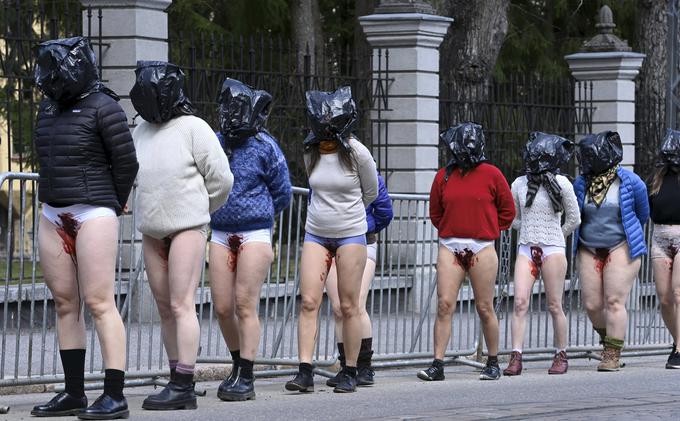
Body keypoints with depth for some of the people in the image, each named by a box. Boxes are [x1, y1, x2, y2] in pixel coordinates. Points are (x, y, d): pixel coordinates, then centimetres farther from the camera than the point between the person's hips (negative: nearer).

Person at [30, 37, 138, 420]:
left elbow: (126, 161, -6)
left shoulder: (102, 106, -10)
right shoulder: (50, 107, 12)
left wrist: (113, 205, 4)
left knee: (99, 302, -11)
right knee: (65, 303, 7)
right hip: (53, 216, 7)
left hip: (93, 215, -7)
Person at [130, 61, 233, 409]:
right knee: (165, 309, 6)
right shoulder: (142, 131, 11)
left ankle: (184, 386, -16)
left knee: (181, 305, -12)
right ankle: (177, 381, 9)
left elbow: (220, 179, -4)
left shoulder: (193, 128, -7)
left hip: (187, 228, -6)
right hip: (152, 233, 7)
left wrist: (196, 212, 7)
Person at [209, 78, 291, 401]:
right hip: (221, 235, 4)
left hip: (254, 234, -4)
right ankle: (238, 365, 24)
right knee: (222, 308, 4)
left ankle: (246, 379, -4)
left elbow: (282, 193, 5)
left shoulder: (264, 147, -4)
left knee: (245, 306, -8)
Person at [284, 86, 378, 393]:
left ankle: (350, 373, 8)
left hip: (350, 234, -3)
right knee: (308, 301, -7)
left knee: (349, 306, 0)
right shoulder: (311, 152, 1)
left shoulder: (357, 153, -11)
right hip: (316, 233, 3)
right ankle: (305, 372, -9)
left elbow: (370, 192, 6)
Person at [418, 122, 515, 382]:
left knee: (485, 309, 4)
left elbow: (508, 210, 8)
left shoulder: (491, 174, -1)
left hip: (482, 250, -2)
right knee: (444, 305, -7)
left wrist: (490, 231, 6)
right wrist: (450, 232, 10)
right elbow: (435, 212, 19)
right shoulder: (444, 176, 7)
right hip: (450, 248, 2)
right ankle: (437, 365, -7)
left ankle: (493, 363, 17)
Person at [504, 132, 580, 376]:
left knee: (554, 306, 2)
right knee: (520, 302, -10)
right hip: (526, 249, 2)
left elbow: (574, 219, 7)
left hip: (552, 249, -2)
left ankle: (561, 356, 15)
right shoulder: (519, 184, 7)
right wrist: (532, 232, 12)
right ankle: (516, 358, -13)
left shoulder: (561, 183, -2)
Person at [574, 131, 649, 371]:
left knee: (614, 302, -8)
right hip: (589, 250, 4)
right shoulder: (581, 184, 3)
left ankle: (613, 355, -2)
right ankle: (607, 336, 29)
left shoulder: (630, 182, -6)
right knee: (591, 304, 1)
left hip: (621, 249, -4)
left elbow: (643, 213, 10)